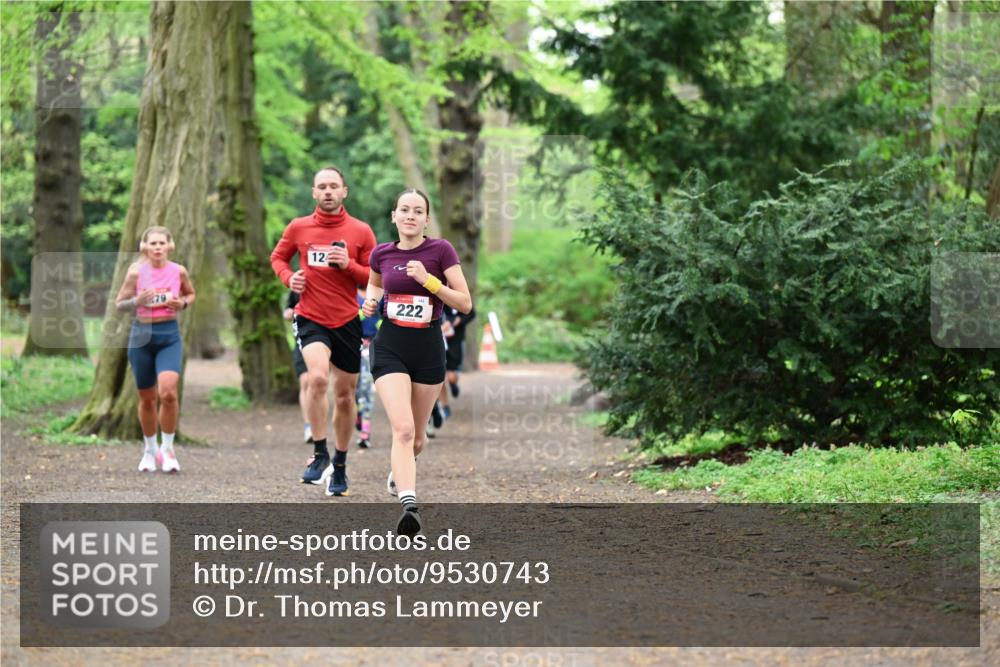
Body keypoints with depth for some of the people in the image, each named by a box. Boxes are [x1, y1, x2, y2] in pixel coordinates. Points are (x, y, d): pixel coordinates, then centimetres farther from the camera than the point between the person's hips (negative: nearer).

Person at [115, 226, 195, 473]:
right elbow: (119, 303, 3)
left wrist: (183, 303, -5)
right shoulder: (136, 271, -4)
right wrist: (137, 301, -18)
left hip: (169, 334, 0)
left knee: (168, 392, -19)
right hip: (142, 334, 0)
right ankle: (150, 450, 27)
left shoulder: (178, 271, 0)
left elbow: (190, 294, 18)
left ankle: (167, 449, -1)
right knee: (147, 398, 8)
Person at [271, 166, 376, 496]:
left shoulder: (361, 231, -1)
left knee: (345, 395, 11)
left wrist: (349, 265, -16)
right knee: (317, 377, -27)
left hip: (347, 322, 2)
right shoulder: (298, 228, 1)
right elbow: (278, 257, 18)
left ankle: (340, 465, 28)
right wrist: (288, 277, -2)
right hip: (310, 319, -1)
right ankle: (320, 454, -14)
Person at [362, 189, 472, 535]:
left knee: (417, 435, 15)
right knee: (403, 428, -20)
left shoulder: (441, 250, -7)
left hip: (429, 347, 0)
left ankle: (400, 469, 49)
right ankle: (409, 505, -29)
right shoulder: (382, 253, 2)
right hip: (390, 347, 0)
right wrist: (370, 300, 3)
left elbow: (465, 303, -9)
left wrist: (429, 280, -20)